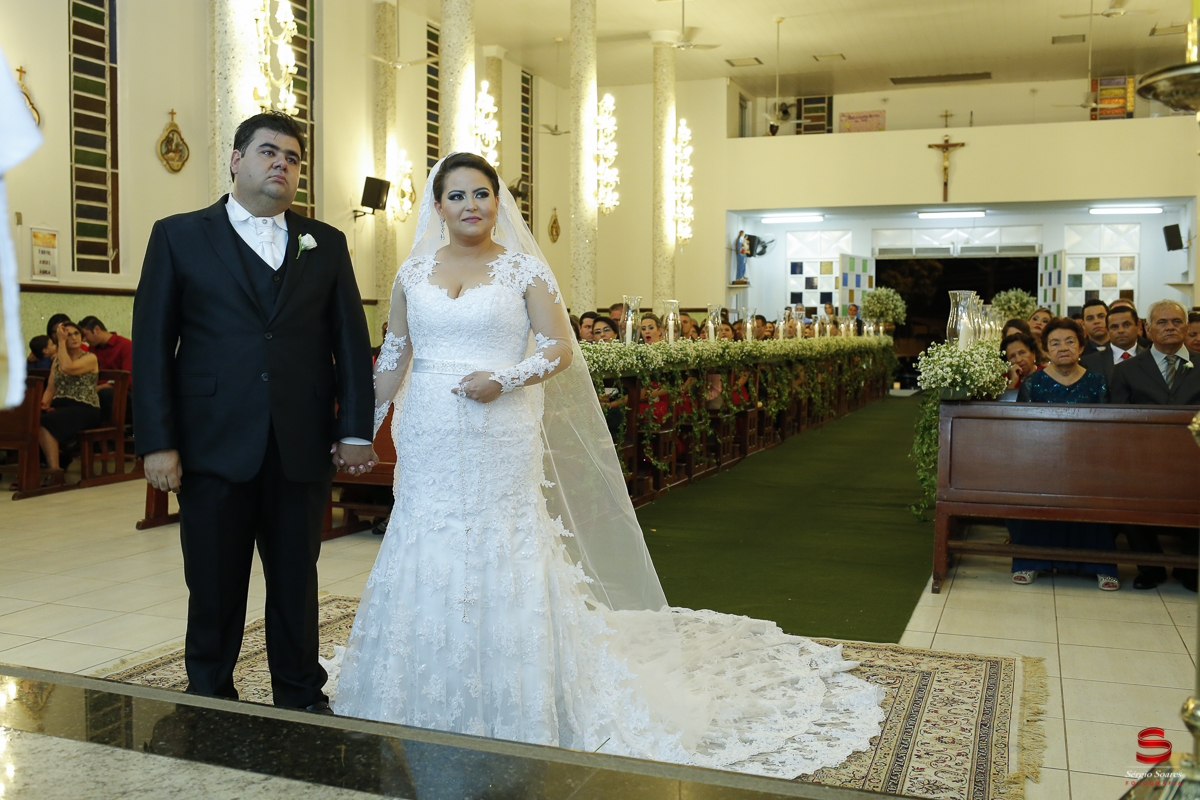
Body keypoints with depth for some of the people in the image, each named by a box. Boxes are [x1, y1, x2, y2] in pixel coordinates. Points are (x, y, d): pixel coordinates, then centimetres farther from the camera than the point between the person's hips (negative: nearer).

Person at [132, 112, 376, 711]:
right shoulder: (179, 235, 5)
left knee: (296, 582, 12)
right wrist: (157, 442, -7)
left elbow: (351, 341, 9)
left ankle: (301, 698, 26)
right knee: (214, 587, 9)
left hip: (303, 450, 2)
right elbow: (152, 343, 0)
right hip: (215, 447, -2)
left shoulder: (326, 244, 12)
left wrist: (356, 431, 1)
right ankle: (209, 700, 26)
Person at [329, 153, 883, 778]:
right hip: (428, 441, 3)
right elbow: (394, 357, 14)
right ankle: (428, 709, 23)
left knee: (503, 563, 2)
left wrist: (504, 381, -17)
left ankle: (510, 715, 18)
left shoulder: (522, 269, 0)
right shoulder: (414, 272, 9)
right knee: (425, 560, 6)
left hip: (501, 443, -3)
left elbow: (560, 351, -3)